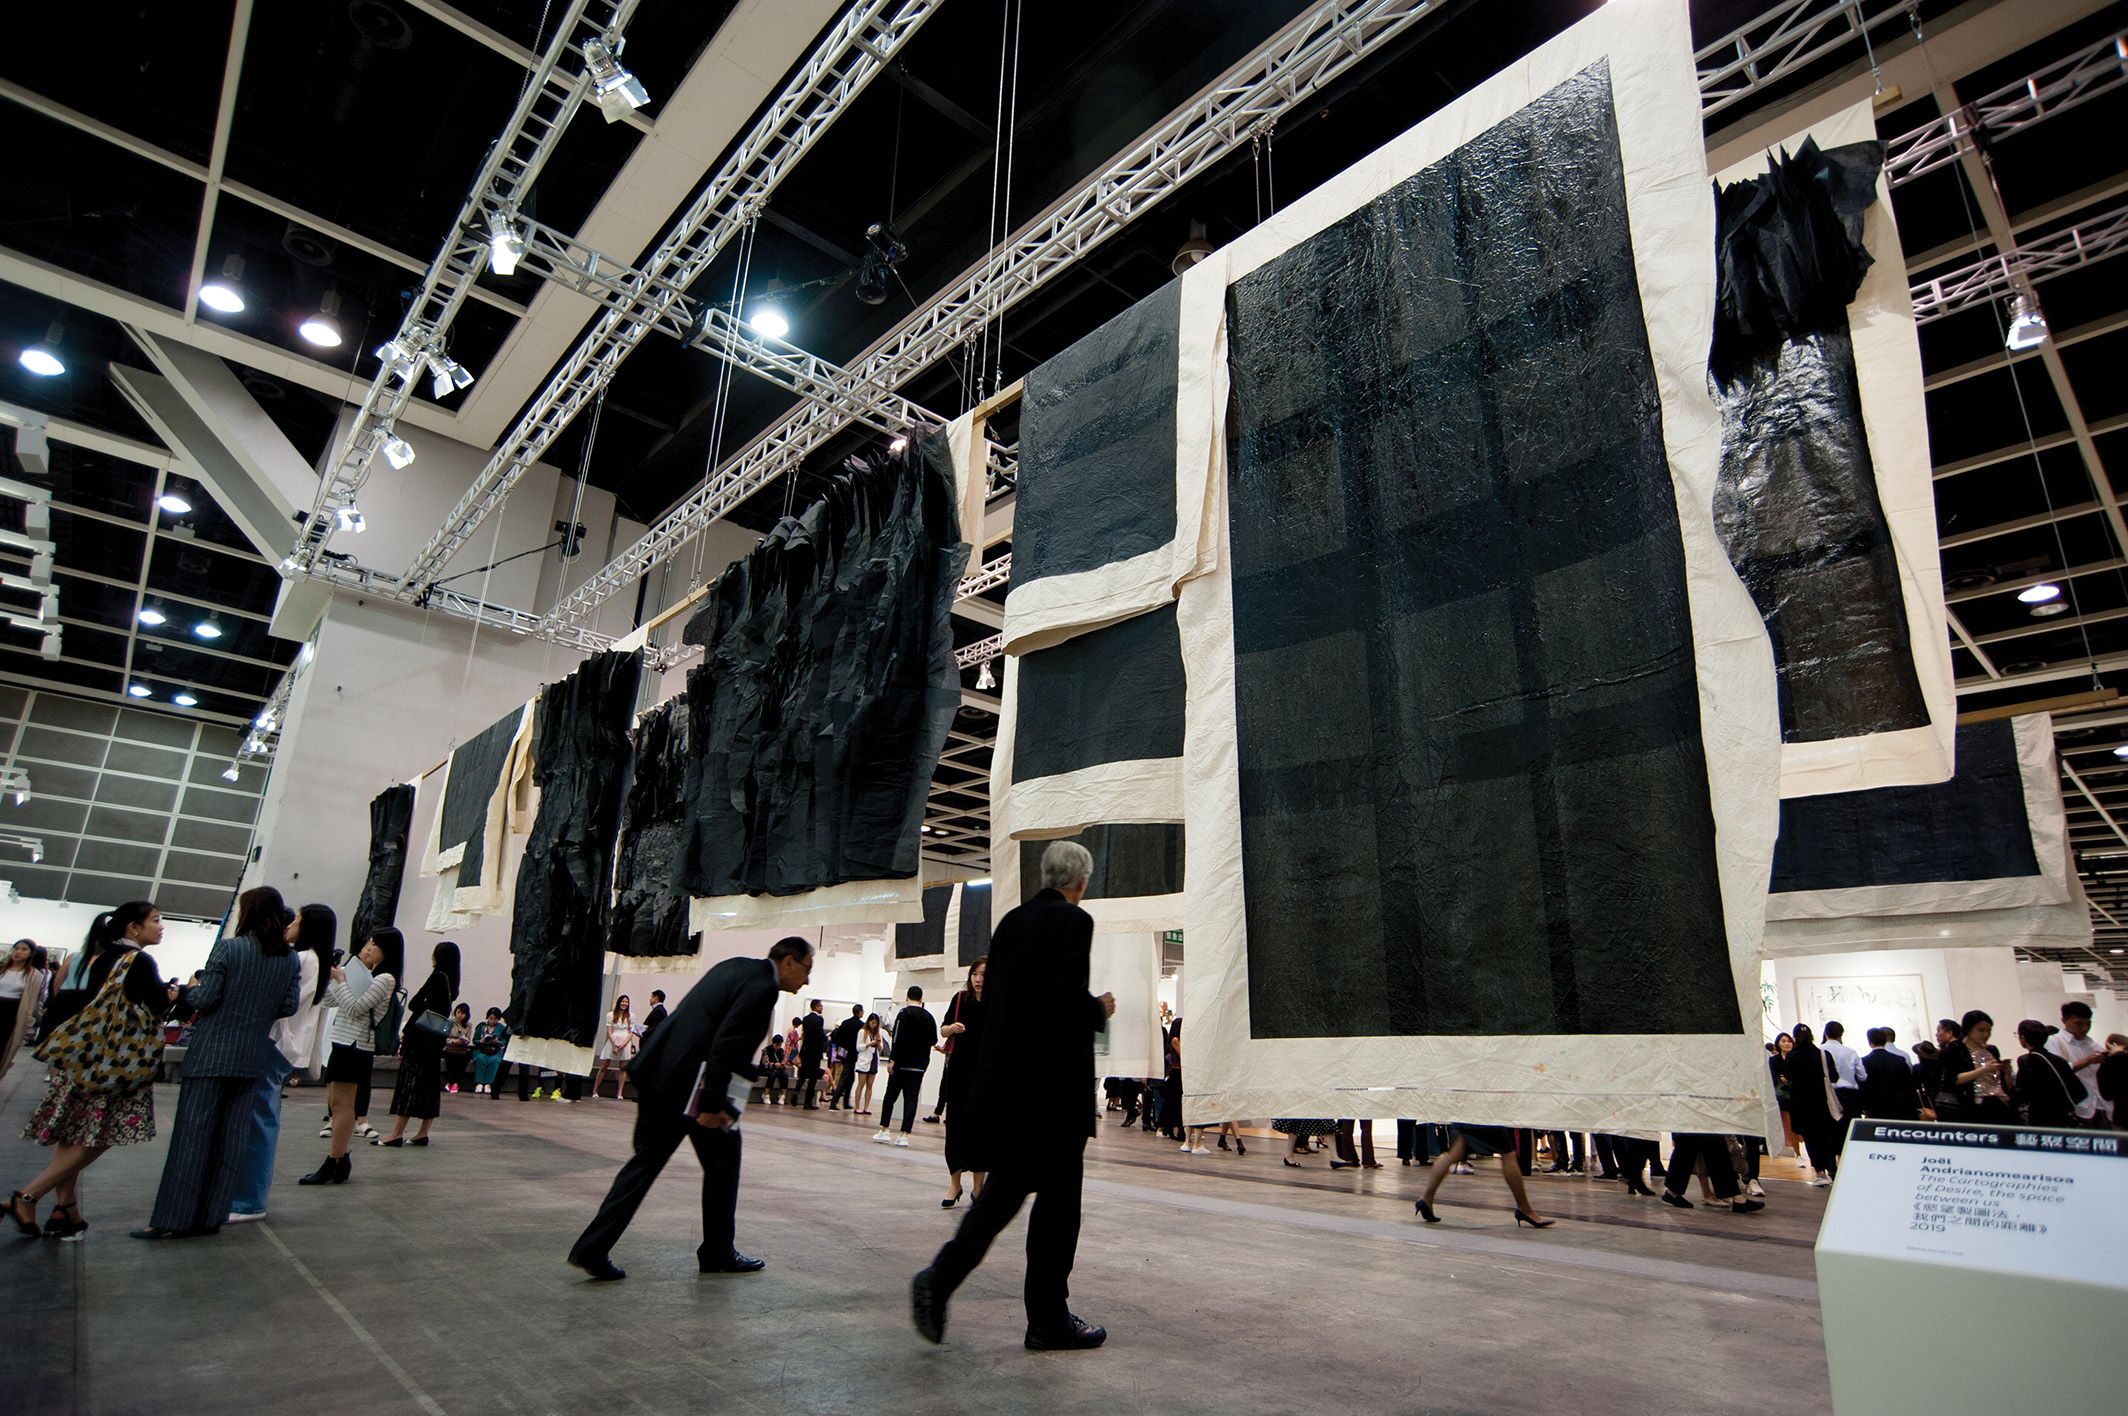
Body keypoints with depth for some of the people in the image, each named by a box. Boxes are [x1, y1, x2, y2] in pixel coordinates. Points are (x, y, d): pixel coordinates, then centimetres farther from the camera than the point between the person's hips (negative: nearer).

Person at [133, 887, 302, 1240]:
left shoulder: (229, 948, -11)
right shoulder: (290, 959, 2)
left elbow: (205, 998, -12)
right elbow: (290, 1006, 3)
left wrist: (182, 993, 8)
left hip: (212, 1054, -4)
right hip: (251, 1059, 4)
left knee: (192, 1133, 2)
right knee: (232, 1136, 10)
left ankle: (173, 1219, 6)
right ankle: (211, 1216, 16)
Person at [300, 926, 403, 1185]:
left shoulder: (385, 979, -12)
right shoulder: (363, 974, 17)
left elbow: (355, 1009, -18)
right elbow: (331, 1000, 21)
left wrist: (339, 979, -12)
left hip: (355, 1046, -10)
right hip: (342, 1043, 10)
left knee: (341, 1103, -7)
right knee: (334, 1102, 13)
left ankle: (334, 1164, -3)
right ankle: (340, 1159, 19)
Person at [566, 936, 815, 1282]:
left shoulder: (736, 967, 17)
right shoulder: (762, 986, -11)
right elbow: (726, 1044, -19)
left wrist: (758, 1072, 27)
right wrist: (712, 1104, -18)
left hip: (655, 1069, 9)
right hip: (688, 1080, -8)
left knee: (647, 1158, 15)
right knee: (723, 1158, 8)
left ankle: (591, 1249, 12)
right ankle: (718, 1254, 20)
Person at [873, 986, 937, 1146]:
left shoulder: (904, 1013, -8)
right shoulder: (929, 1017, 7)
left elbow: (898, 1038, -16)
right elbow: (933, 1040, 13)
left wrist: (892, 1059, -15)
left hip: (901, 1064, -4)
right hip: (919, 1065, 4)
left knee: (890, 1096, 9)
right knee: (911, 1099, 4)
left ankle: (884, 1131, 8)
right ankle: (904, 1135, -1)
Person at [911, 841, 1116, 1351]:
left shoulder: (1011, 920, 10)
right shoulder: (1074, 921, -13)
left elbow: (991, 998, 13)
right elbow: (1070, 1001, -23)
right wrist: (1101, 1009, -2)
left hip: (1002, 1078, 7)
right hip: (1054, 1081, -7)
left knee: (1005, 1186, 18)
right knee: (1057, 1197, 7)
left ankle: (939, 1278, 4)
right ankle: (1048, 1320, 18)